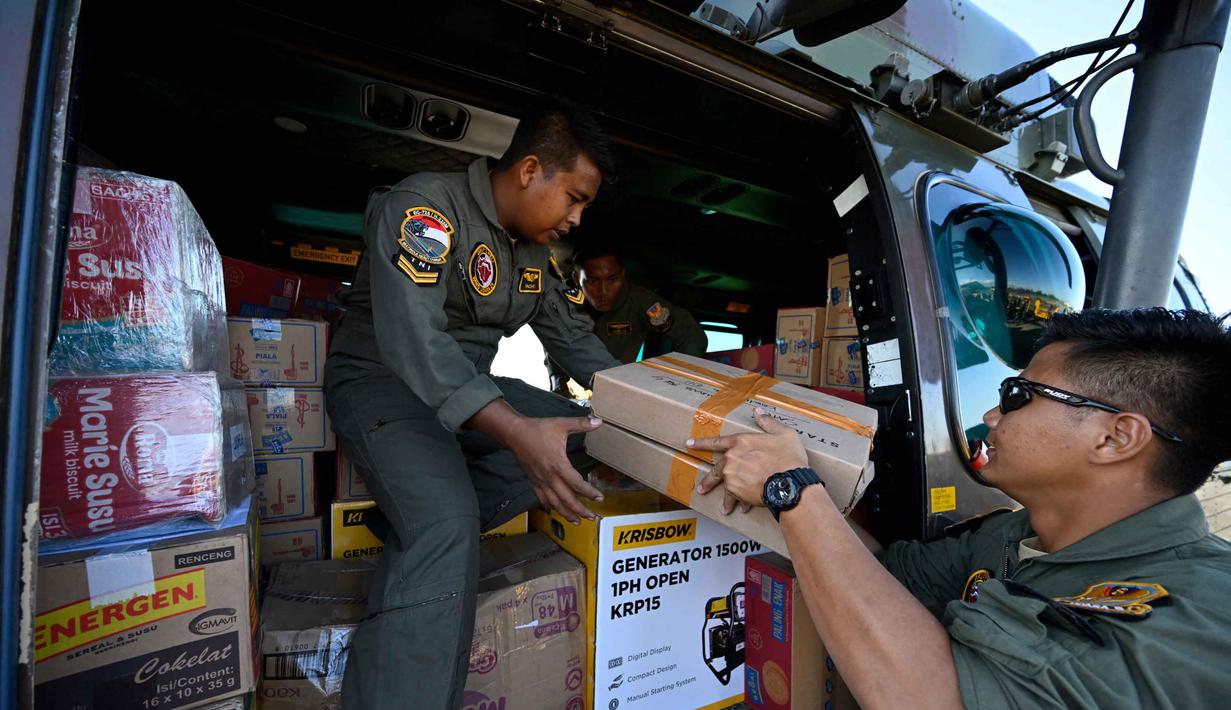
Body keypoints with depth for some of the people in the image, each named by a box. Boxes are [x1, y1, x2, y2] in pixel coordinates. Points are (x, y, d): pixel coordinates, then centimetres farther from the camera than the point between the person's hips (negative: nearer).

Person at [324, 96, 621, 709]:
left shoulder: (537, 251, 7)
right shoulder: (424, 205, -19)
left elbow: (574, 337, 11)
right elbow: (411, 333, -33)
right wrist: (515, 430, -45)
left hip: (472, 387, 8)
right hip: (382, 378, -8)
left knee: (585, 438, -9)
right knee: (447, 527, -31)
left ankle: (417, 523, -10)